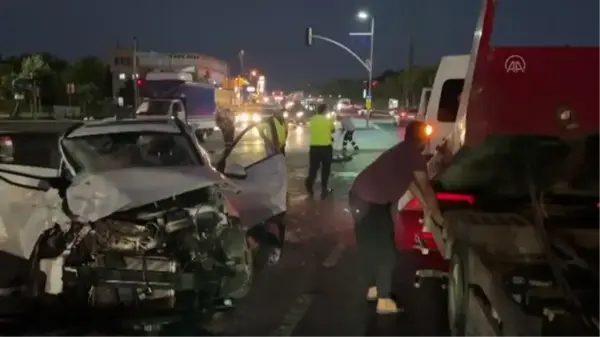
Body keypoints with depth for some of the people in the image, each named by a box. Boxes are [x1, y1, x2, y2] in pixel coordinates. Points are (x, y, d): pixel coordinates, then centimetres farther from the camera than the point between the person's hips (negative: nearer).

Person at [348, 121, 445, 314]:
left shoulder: (402, 153, 19)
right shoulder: (414, 156, -11)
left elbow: (410, 183, 27)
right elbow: (426, 188, -6)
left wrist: (426, 206, 30)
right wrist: (437, 216, 4)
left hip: (361, 197, 10)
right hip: (372, 203, -10)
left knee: (370, 246, 21)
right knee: (385, 251, 0)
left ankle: (374, 288, 34)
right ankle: (384, 300, 7)